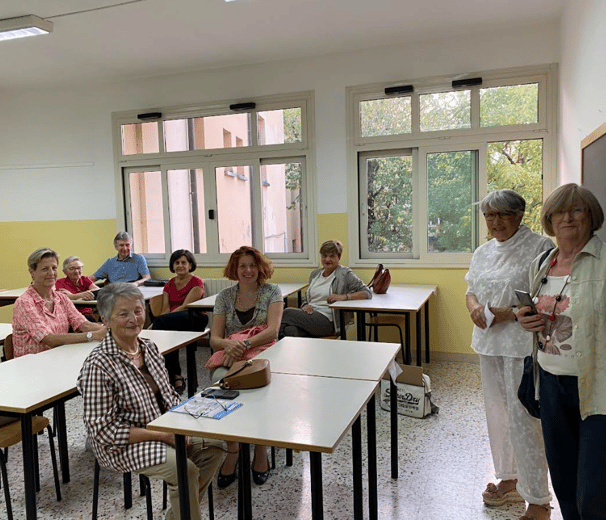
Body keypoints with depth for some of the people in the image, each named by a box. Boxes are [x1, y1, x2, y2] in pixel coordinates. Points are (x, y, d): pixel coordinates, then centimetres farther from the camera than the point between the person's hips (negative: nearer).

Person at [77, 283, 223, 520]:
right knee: (185, 469, -25)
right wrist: (162, 436, -24)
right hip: (123, 445, -7)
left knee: (213, 447, -4)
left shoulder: (150, 348, 2)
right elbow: (103, 430, -21)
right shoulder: (98, 365, -21)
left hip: (165, 429, 8)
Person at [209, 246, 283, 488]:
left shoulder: (272, 292, 4)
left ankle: (261, 449, -11)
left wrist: (245, 344, -26)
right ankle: (232, 449, -15)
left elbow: (272, 331, -9)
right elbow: (214, 338, 3)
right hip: (230, 359, 2)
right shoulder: (224, 296, 10)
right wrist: (229, 343, -21)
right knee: (220, 381, -33)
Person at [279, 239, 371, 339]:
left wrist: (344, 296, -18)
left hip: (327, 321, -5)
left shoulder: (345, 274, 3)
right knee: (291, 330, -31)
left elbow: (367, 293, -4)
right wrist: (305, 305, 2)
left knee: (288, 312, -22)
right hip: (311, 316, 5)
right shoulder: (314, 274, 22)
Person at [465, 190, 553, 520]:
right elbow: (471, 291, 16)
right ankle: (510, 479, 37)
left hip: (522, 344, -7)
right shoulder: (483, 252, 12)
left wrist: (509, 314, -22)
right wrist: (474, 307, -6)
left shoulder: (540, 248, -10)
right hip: (489, 343, 7)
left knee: (522, 417, -5)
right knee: (497, 413, 17)